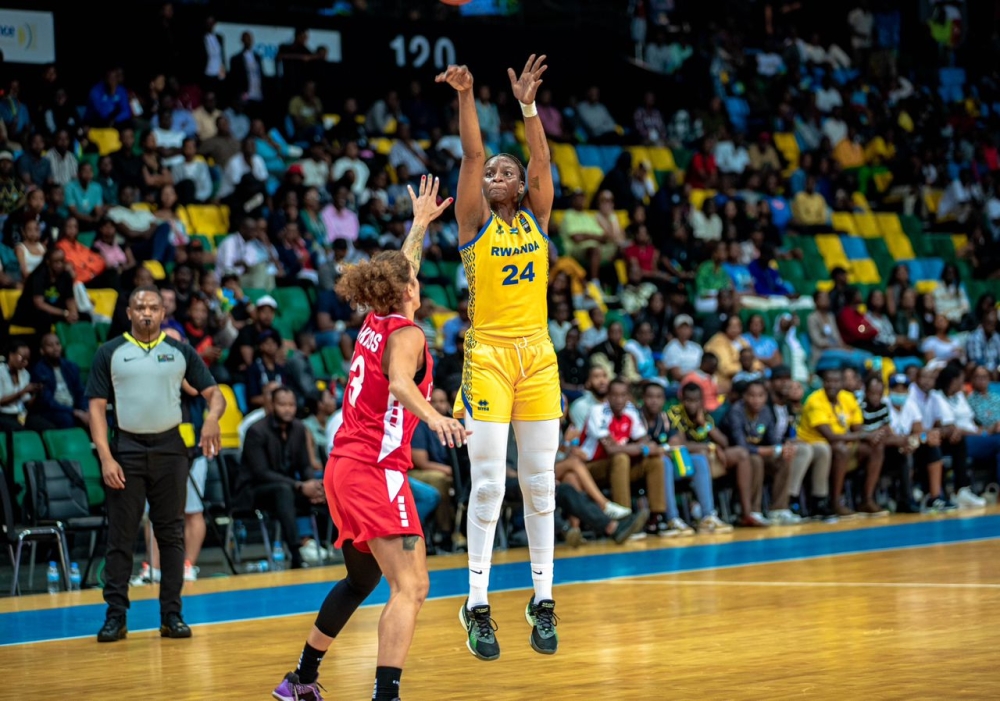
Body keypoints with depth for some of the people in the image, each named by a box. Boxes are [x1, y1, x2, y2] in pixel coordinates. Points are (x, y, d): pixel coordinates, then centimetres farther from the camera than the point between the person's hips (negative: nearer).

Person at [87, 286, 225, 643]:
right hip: (127, 449, -1)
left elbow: (213, 393, 5)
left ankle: (171, 614, 8)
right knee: (120, 536, -1)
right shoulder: (110, 353, 3)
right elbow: (97, 406, 0)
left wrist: (212, 417, -19)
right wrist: (106, 457, -11)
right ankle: (116, 615, 3)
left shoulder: (180, 351, 8)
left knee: (171, 534, 3)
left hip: (170, 448, 1)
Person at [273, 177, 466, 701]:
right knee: (410, 586, -15)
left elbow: (398, 270, 34)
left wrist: (421, 224, 45)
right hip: (376, 468, -9)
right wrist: (433, 417, -47)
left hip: (343, 465, 10)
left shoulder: (374, 323, 14)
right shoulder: (407, 333, -8)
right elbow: (399, 383, -30)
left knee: (361, 579, 24)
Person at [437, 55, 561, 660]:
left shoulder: (536, 218, 11)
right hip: (487, 354, -3)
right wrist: (466, 97, -17)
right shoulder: (475, 221, 4)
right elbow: (473, 154, -8)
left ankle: (543, 601, 10)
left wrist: (528, 104, -12)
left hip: (537, 354, 3)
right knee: (488, 482, -6)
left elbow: (542, 160, -3)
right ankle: (478, 605, -1)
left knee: (540, 480, 4)